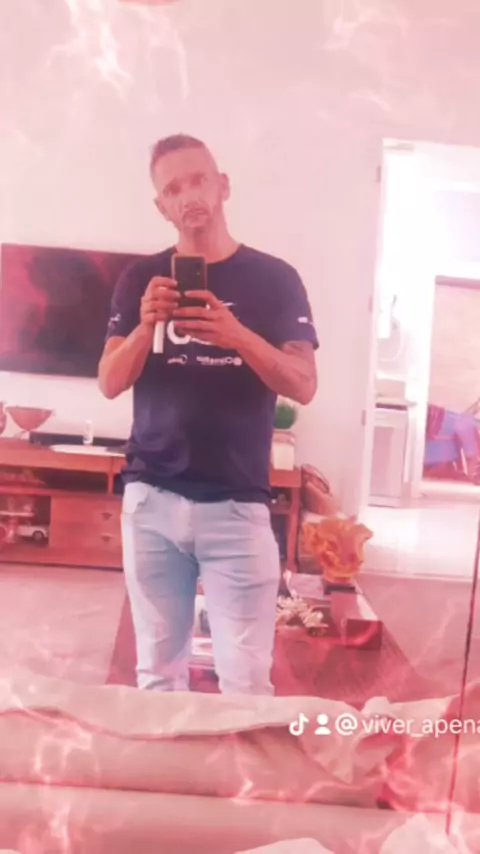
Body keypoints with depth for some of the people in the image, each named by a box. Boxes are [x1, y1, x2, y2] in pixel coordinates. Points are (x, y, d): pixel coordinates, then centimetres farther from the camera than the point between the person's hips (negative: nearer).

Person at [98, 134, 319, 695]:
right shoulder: (141, 278, 9)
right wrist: (146, 325, -16)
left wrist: (240, 337, -21)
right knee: (158, 670, 8)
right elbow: (110, 383, 3)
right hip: (151, 498, 2)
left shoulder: (275, 279, 4)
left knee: (247, 680, -3)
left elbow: (304, 387, -3)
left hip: (238, 502, -1)